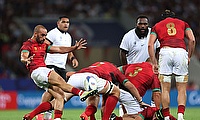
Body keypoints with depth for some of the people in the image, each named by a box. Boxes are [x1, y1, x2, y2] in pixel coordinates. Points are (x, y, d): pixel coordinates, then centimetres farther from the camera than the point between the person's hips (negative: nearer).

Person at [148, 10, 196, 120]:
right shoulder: (183, 24, 27)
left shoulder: (157, 26, 26)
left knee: (165, 89, 5)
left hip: (165, 52, 0)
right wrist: (189, 57, 18)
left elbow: (150, 45, 11)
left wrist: (154, 63, 11)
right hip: (181, 52, 0)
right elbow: (192, 40, 11)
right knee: (181, 89, 4)